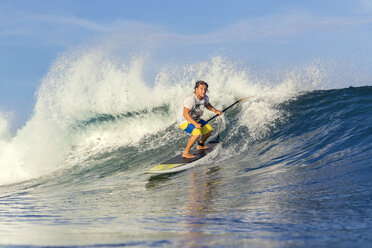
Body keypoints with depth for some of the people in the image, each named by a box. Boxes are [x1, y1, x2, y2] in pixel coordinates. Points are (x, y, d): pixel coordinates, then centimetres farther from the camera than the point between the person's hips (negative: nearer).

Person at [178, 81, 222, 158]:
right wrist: (195, 124, -47)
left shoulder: (205, 98, -5)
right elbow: (185, 114, -39)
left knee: (209, 129, 12)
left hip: (195, 119, 9)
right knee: (197, 132, -31)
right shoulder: (190, 99, -32)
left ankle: (200, 145, 36)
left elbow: (207, 105, 20)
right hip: (184, 121, -9)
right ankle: (186, 152, -21)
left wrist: (215, 111, 4)